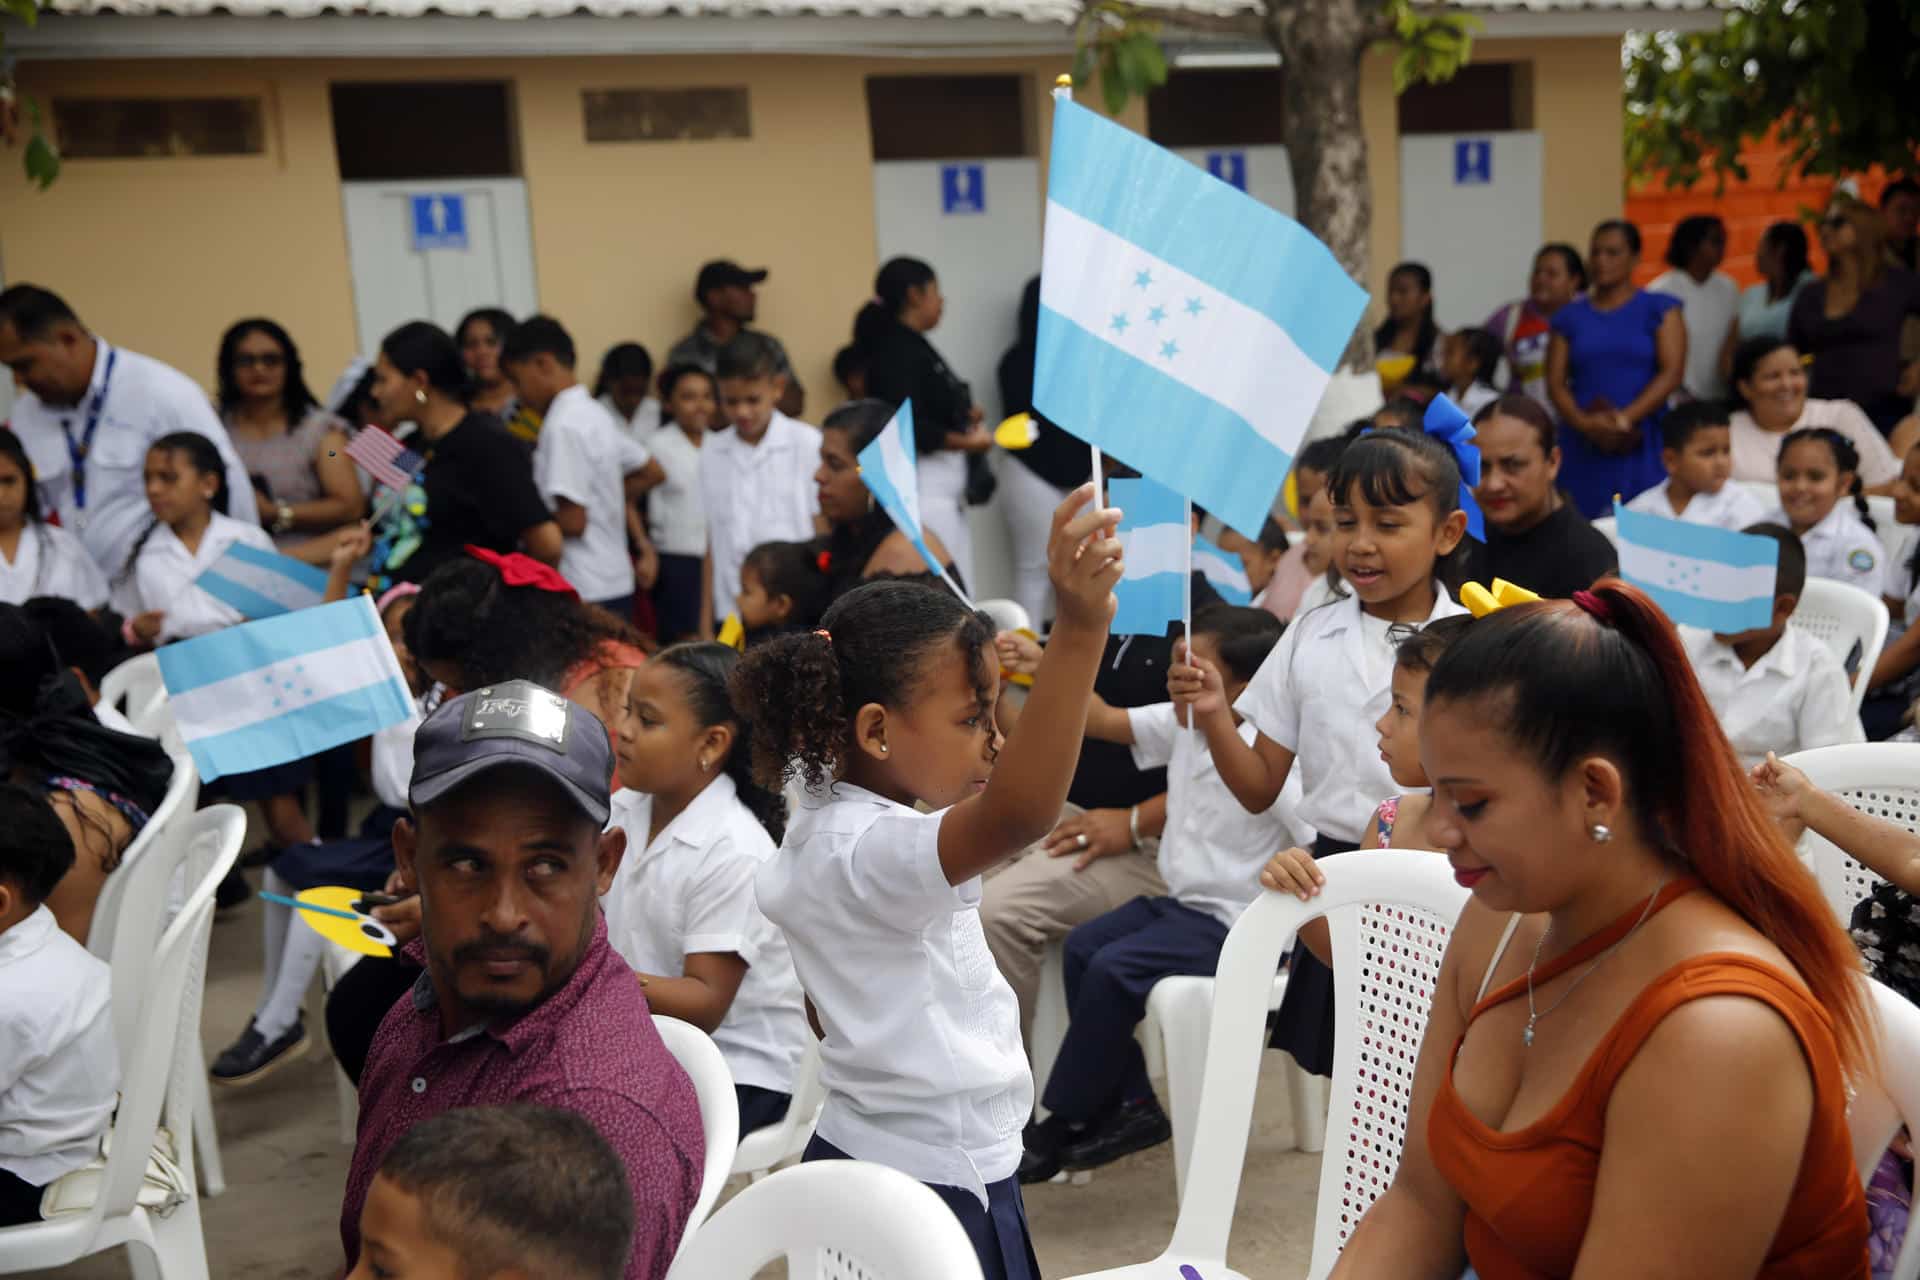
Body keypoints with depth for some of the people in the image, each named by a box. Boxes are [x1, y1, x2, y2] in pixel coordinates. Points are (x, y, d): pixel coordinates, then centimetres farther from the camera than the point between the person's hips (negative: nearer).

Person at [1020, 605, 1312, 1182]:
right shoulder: (1183, 724, 2)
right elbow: (1104, 722, 9)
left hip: (1233, 922, -9)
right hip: (1183, 900, 9)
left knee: (1114, 970, -18)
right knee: (1082, 947, 3)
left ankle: (1063, 1124, 0)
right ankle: (1131, 1107, 10)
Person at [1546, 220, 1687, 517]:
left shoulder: (1660, 309, 8)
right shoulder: (1570, 316, 14)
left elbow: (1671, 373, -2)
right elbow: (1555, 383, 6)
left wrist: (1625, 418, -15)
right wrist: (1583, 422, -13)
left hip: (1643, 444, -2)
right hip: (1584, 447, 2)